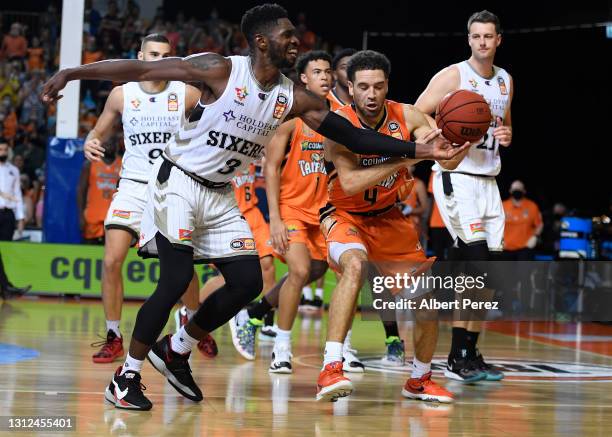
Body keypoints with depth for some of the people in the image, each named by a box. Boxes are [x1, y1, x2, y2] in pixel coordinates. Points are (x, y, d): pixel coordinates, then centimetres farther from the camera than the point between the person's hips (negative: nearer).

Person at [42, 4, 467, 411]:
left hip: (221, 196, 7)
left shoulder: (294, 98, -2)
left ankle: (175, 351, 19)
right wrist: (72, 73, -22)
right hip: (178, 182, -7)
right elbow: (140, 69, -18)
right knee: (176, 280, -17)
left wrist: (418, 150, -8)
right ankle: (126, 376, -2)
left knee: (248, 282, 0)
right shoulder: (220, 70, -18)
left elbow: (352, 135, -1)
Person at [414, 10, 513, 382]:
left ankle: (468, 354, 13)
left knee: (482, 275, 5)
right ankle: (458, 358, -12)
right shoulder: (452, 76, -6)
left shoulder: (506, 81, 14)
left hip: (488, 180, 7)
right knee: (478, 264, -17)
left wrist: (507, 135, 4)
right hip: (455, 176, -7)